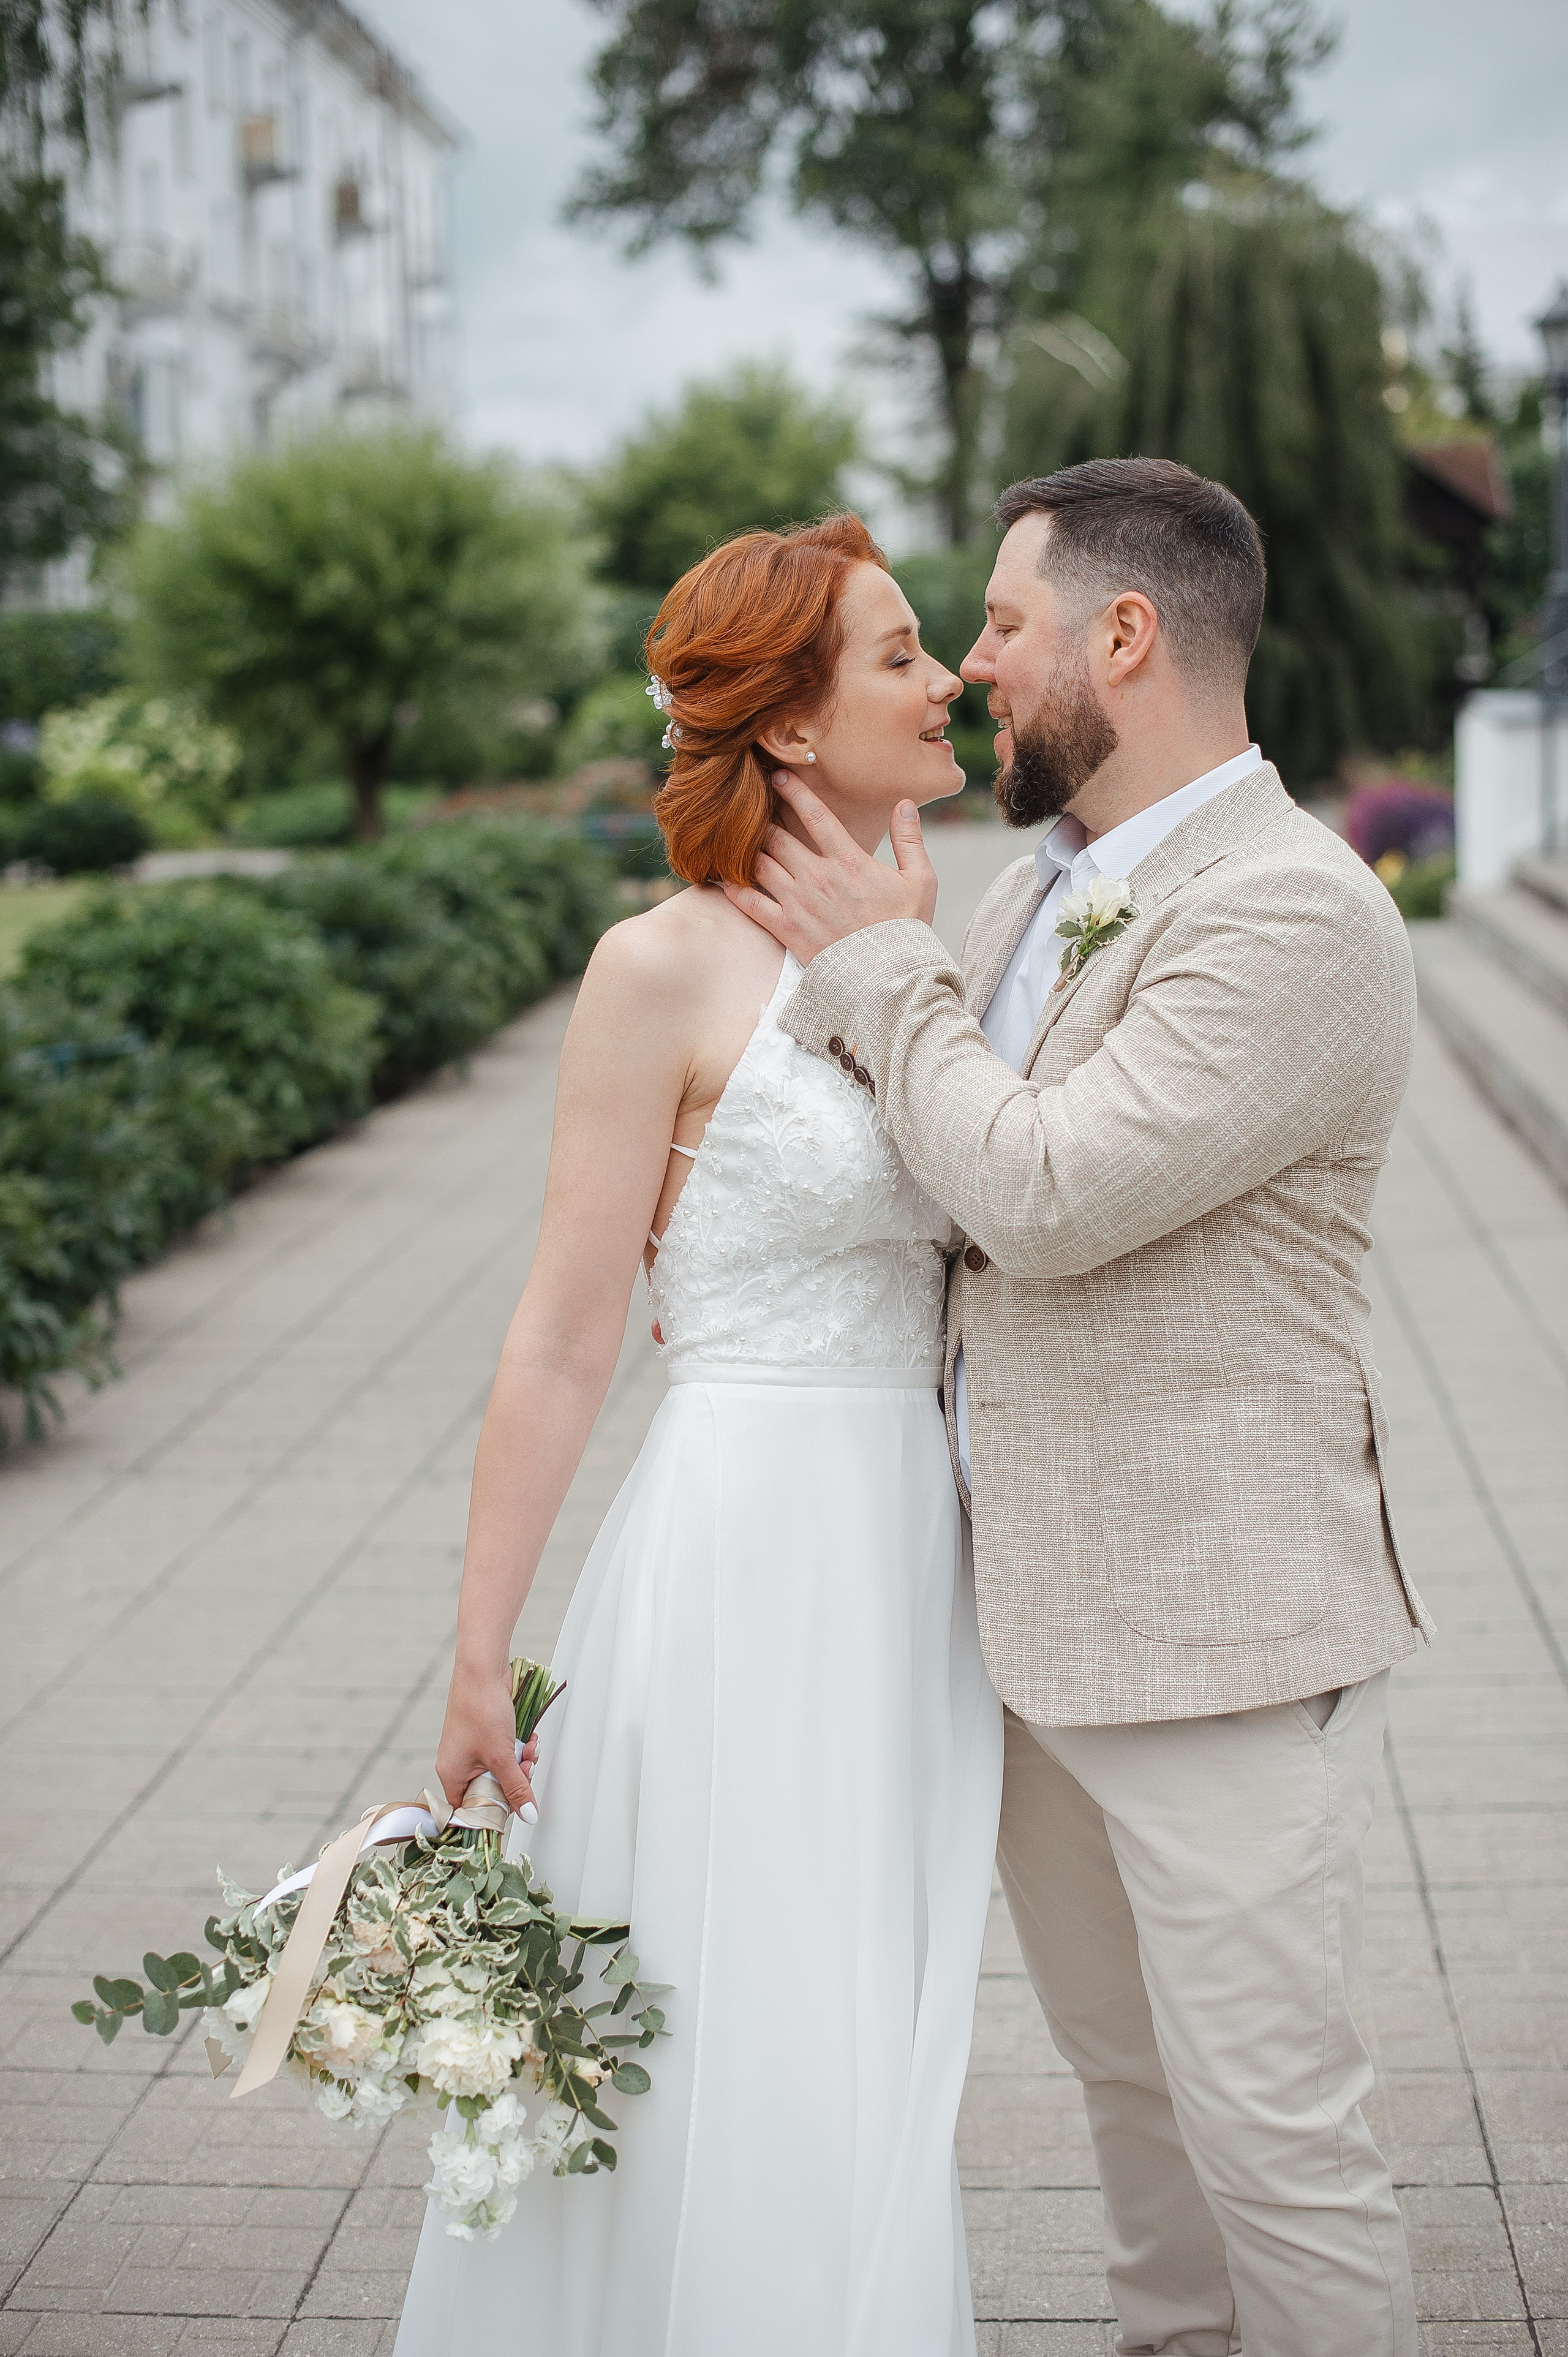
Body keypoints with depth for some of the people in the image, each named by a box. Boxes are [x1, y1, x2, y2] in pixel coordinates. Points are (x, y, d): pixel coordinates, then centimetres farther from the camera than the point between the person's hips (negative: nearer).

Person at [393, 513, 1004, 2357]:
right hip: (744, 1560, -6)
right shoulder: (668, 972, -11)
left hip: (913, 1564, 7)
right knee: (731, 2079, 2)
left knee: (876, 2067, 15)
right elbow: (562, 1344, -11)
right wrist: (478, 1661, -9)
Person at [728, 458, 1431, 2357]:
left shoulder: (1294, 913, -19)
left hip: (1215, 1632, -9)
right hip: (1026, 1610, 9)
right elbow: (930, 1173, 22)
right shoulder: (1038, 886, 10)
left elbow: (1048, 1192, -25)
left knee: (1266, 2122, 2)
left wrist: (880, 961, -13)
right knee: (1125, 2066, 23)